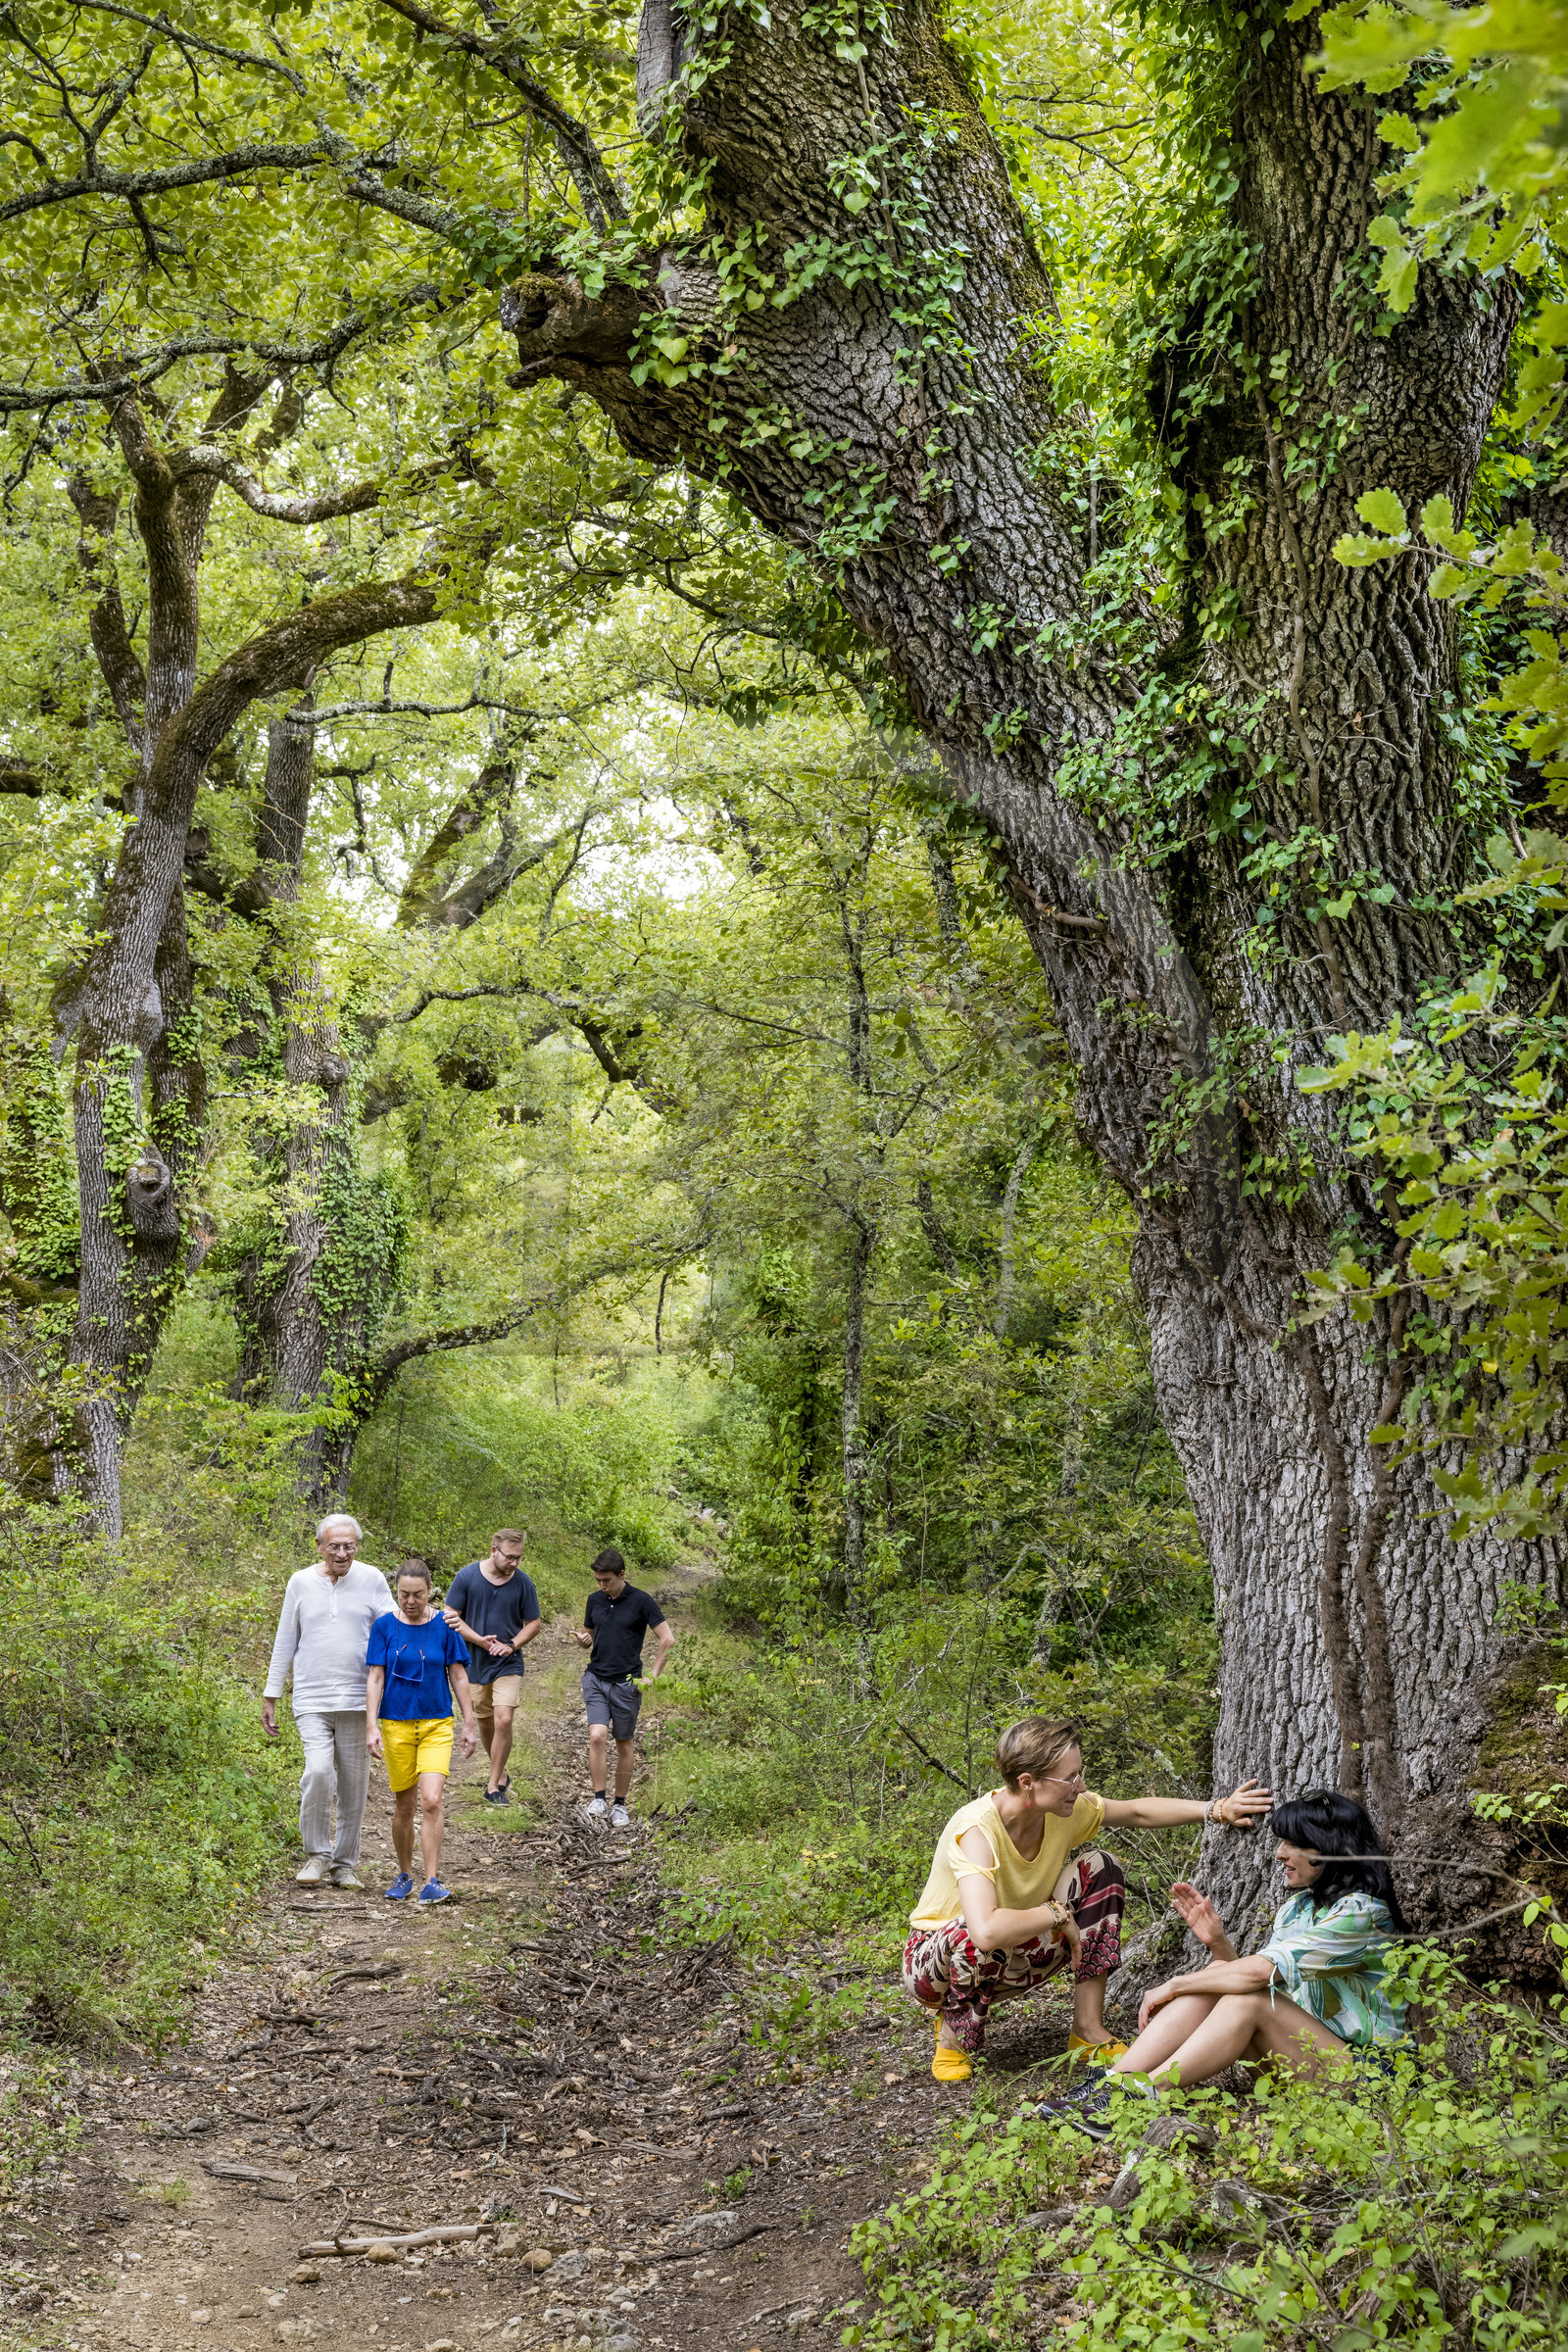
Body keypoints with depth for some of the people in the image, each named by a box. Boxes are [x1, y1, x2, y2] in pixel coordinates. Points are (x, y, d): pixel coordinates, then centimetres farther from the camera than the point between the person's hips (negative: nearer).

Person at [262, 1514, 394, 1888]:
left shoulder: (372, 1580, 3)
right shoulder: (301, 1582, 5)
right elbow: (285, 1643, 12)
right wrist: (270, 1696, 11)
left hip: (357, 1700, 1)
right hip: (312, 1699, -1)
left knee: (354, 1784, 4)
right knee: (318, 1770, -18)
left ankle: (345, 1863, 18)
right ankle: (317, 1854, 0)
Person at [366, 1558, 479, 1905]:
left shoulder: (443, 1626, -1)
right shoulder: (385, 1626, -2)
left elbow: (458, 1676, 4)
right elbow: (375, 1678, -2)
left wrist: (469, 1724, 3)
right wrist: (371, 1726, -10)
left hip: (437, 1724, 0)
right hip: (397, 1724, 1)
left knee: (432, 1801, -14)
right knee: (403, 1807, 8)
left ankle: (432, 1883, -11)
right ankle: (404, 1876, 27)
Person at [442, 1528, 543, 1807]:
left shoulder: (523, 1583, -5)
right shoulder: (466, 1577, -8)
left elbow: (533, 1623, 4)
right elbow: (451, 1617, -5)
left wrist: (511, 1645, -13)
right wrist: (481, 1641, -15)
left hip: (508, 1665, -1)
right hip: (475, 1664, 1)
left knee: (503, 1720, -14)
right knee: (486, 1724, 13)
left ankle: (494, 1785, -2)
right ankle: (501, 1774, 35)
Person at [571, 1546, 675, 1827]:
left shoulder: (641, 1601, -8)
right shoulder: (595, 1600, 6)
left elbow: (667, 1639, -7)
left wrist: (653, 1676, -10)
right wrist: (582, 1641, -6)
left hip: (626, 1683, -3)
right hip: (595, 1679, 3)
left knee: (624, 1743, 6)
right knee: (597, 1736, -14)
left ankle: (620, 1805, 18)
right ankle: (598, 1800, -8)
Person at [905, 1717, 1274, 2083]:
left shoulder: (1064, 1810, -14)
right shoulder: (977, 1830, -36)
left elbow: (1137, 1812, 2)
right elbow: (986, 1931, -51)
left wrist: (1218, 1810, -10)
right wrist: (1058, 1914, -34)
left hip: (1013, 1962, 7)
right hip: (937, 1957, -6)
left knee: (1099, 1870, -10)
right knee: (974, 1938, -42)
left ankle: (1088, 2031, -6)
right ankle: (953, 2038, -9)